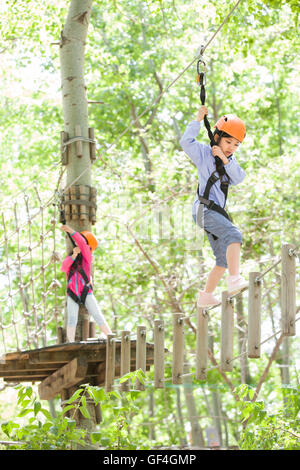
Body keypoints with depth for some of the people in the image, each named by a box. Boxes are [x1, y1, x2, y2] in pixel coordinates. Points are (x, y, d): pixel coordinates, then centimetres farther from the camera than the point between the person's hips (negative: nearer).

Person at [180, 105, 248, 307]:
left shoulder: (231, 160, 18)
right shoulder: (205, 153, 0)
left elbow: (239, 177, 1)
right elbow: (186, 142, -17)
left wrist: (226, 160, -12)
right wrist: (198, 120, -18)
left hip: (217, 212, 8)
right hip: (205, 208, -8)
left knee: (223, 260, 12)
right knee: (234, 235, -30)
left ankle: (206, 296, 22)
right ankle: (235, 279, -43)